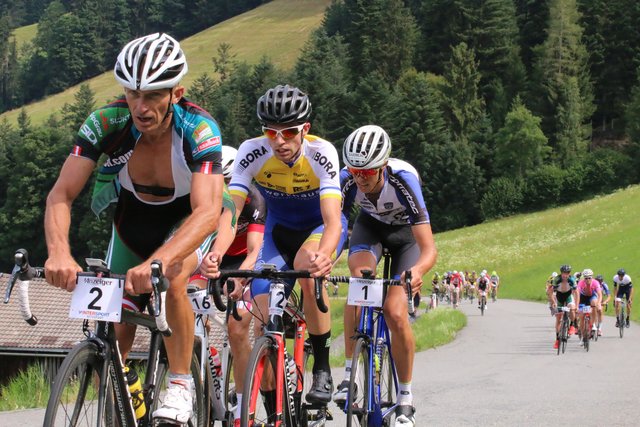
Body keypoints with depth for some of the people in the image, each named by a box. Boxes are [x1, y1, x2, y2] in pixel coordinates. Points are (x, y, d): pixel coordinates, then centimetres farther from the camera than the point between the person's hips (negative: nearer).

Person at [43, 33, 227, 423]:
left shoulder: (199, 129, -35)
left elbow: (208, 211, -45)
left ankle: (181, 385, -14)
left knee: (168, 283, -33)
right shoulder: (106, 123, -28)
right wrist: (59, 253, -50)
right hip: (133, 217, 3)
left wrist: (156, 263, -61)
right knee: (114, 334, -4)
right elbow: (62, 194, -30)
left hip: (187, 219, -3)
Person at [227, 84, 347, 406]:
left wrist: (323, 254, -62)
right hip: (279, 229, 3)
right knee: (264, 320, -13)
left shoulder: (321, 153, -30)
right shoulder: (252, 152, -24)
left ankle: (322, 368, -23)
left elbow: (333, 221, -40)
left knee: (307, 263, -37)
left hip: (319, 226, -2)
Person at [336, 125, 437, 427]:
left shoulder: (403, 180, -38)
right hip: (370, 225, 2)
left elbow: (429, 249, -42)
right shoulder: (347, 180, -31)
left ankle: (405, 398, 3)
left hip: (406, 231, -2)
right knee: (361, 279, -31)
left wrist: (417, 271, -63)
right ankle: (349, 375, -21)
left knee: (395, 314, -17)